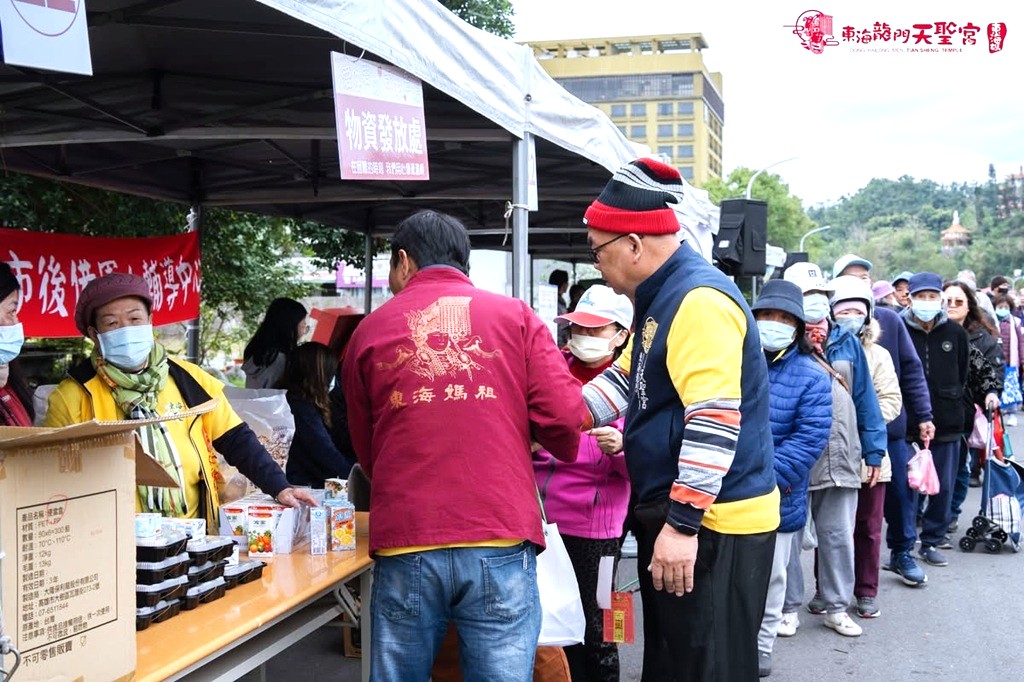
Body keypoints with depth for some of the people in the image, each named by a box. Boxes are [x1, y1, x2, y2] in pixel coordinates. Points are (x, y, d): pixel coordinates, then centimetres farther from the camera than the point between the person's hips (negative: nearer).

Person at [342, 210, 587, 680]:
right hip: (499, 546, -1)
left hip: (404, 546, 1)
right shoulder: (515, 315, 6)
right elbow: (565, 417, -4)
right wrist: (559, 448, 19)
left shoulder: (369, 330, 10)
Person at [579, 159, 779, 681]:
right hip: (672, 518, 11)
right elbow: (626, 378, 24)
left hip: (712, 525, -11)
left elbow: (713, 423, -27)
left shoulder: (700, 300, -20)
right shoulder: (661, 298, 14)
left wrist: (683, 523, -27)